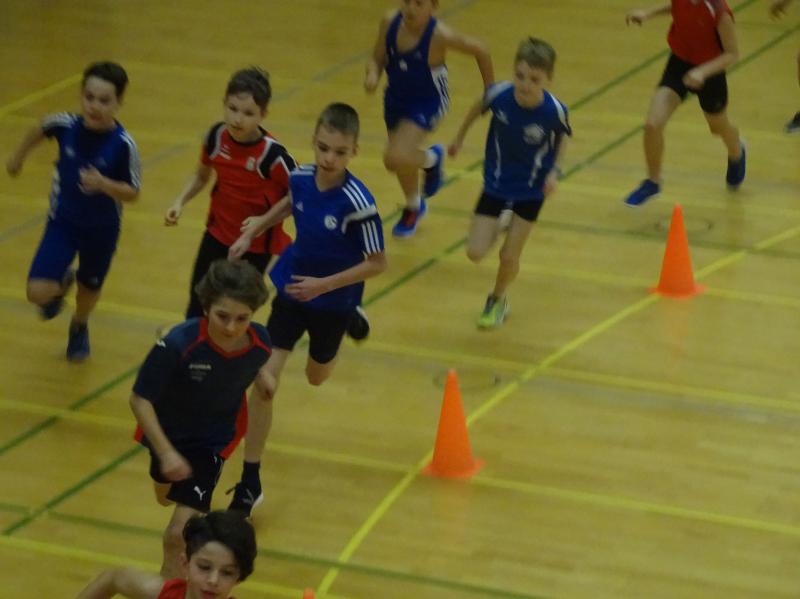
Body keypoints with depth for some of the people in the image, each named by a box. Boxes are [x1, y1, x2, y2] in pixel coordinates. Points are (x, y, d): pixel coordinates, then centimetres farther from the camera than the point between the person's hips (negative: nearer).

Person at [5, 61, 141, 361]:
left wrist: (104, 184, -36)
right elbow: (40, 130, 5)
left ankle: (79, 327, 56)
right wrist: (18, 156, 21)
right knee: (38, 293, -12)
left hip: (102, 229, -1)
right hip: (63, 222, 1)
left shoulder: (123, 144, -25)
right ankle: (63, 282, 26)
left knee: (90, 288, 20)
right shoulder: (66, 126, -19)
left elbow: (132, 193, -16)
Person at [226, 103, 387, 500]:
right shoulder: (300, 178, -15)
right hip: (290, 288, 3)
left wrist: (323, 285, -25)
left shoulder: (357, 202, -30)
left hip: (332, 300, -2)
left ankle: (349, 321, 58)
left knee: (316, 377, 24)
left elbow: (377, 263, -21)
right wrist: (254, 228, 11)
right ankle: (250, 479, 3)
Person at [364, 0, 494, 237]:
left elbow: (480, 51, -15)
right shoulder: (390, 22, -18)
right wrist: (372, 74, -28)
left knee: (396, 158, -23)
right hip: (396, 99, 5)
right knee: (399, 161, 22)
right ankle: (413, 207, 54)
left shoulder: (439, 35, -29)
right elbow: (377, 59, -5)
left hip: (427, 104, -5)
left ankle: (431, 159, 13)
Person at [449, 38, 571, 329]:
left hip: (531, 191, -1)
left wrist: (555, 171, -15)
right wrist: (459, 138, 13)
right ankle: (501, 224, 31)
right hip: (496, 184, 1)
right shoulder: (499, 95, -25)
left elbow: (563, 136, -3)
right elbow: (479, 107, 0)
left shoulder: (554, 111, -28)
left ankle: (497, 300, 37)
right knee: (475, 252, -3)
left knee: (509, 256, 4)